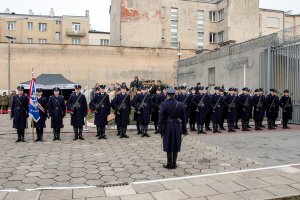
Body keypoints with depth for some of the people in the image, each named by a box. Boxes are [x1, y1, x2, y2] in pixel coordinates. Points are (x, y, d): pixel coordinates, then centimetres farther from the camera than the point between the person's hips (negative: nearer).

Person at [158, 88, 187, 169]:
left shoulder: (164, 105, -10)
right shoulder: (180, 105, 1)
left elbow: (161, 118, -11)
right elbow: (183, 118, 5)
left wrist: (160, 130, -6)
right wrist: (184, 130, 11)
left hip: (168, 127, -3)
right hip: (177, 127, 3)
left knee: (168, 145, 8)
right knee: (176, 145, 12)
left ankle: (169, 164, 15)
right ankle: (174, 164, 19)